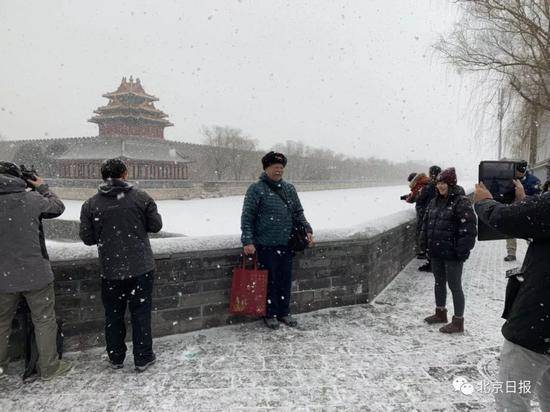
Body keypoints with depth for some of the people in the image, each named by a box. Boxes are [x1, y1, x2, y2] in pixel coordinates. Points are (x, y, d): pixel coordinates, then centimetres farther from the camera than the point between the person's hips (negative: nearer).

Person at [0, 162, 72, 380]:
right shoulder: (32, 199, -14)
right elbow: (58, 207, 3)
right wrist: (43, 188, 16)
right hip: (35, 274, -3)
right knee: (44, 320, 11)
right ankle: (49, 366, 21)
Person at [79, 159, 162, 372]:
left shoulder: (90, 204, -4)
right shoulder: (141, 197, -7)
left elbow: (87, 238, 0)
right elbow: (156, 225, -1)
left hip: (110, 270, 1)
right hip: (141, 267, -1)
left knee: (113, 315, 16)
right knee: (141, 313, 9)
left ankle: (116, 358, 29)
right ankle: (143, 358, 18)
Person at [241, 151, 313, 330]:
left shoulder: (289, 189, 13)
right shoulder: (256, 189, -4)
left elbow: (298, 213, 20)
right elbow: (247, 218, -6)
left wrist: (307, 230, 8)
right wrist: (248, 241, -13)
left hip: (286, 244, 5)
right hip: (266, 245, -5)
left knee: (286, 279, 11)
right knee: (270, 280, 3)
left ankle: (284, 312, 27)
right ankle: (270, 314, 20)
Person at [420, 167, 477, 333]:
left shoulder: (461, 202, -15)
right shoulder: (435, 202, 10)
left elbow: (469, 229, -19)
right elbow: (426, 223, 17)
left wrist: (462, 250, -20)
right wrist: (425, 243, 12)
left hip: (452, 254, -8)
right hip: (436, 252, 8)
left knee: (454, 286, 3)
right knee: (439, 283, 20)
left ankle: (458, 321, 16)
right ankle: (440, 313, 38)